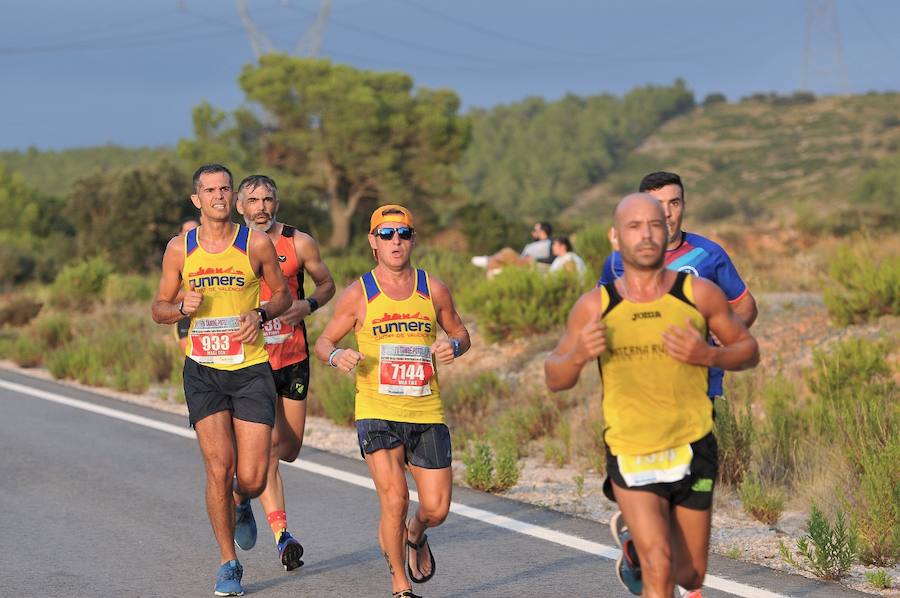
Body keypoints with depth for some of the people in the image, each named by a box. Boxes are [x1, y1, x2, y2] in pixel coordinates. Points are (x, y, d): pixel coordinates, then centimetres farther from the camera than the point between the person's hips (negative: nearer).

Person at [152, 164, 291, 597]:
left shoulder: (257, 244, 0)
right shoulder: (179, 248, 3)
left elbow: (282, 294, 12)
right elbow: (159, 308, 11)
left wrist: (260, 314, -9)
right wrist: (183, 307, -11)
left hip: (251, 370, 0)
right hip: (203, 371, 0)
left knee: (251, 479, -5)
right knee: (219, 467, -10)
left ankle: (238, 504, 35)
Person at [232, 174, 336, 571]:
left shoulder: (298, 243, -1)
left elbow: (326, 284, 11)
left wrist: (307, 305, -9)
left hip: (293, 359, 2)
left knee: (290, 448, 8)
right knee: (269, 442, -13)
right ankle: (281, 534, -9)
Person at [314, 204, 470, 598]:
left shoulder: (433, 289, 5)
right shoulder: (358, 294, 0)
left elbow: (460, 333, 18)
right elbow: (323, 341, 8)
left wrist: (453, 346, -6)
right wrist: (336, 356, -15)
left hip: (427, 413, 2)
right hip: (377, 412, -2)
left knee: (436, 509, 0)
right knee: (394, 500, -15)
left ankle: (416, 536, 38)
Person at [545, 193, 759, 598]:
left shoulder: (699, 294, -6)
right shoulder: (595, 306, -5)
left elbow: (748, 351, 5)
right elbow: (554, 379, 3)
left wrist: (708, 355, -16)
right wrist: (579, 355, -20)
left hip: (692, 451, 2)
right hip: (630, 455, -2)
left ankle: (630, 536, 45)